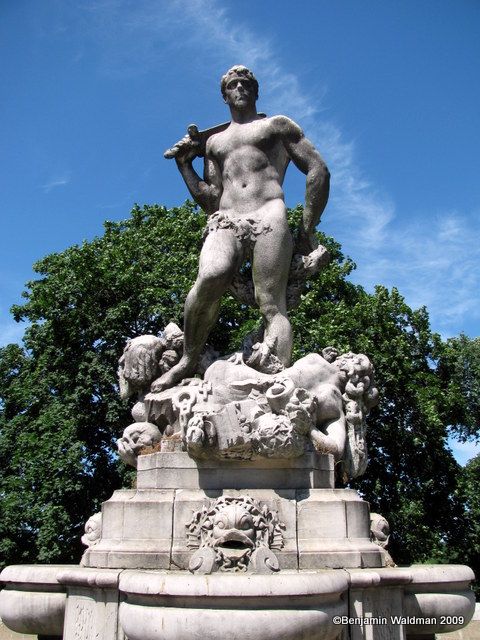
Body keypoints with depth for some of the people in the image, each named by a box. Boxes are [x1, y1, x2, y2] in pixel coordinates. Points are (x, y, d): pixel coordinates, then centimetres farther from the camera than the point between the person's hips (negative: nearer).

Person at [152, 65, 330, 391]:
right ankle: (189, 361, -17)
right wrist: (184, 163, 16)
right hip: (224, 223, 2)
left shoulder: (278, 125, 22)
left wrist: (308, 229, 1)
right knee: (210, 278, -30)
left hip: (269, 219, -2)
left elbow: (319, 171, 11)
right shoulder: (213, 142, 32)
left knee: (272, 305, -19)